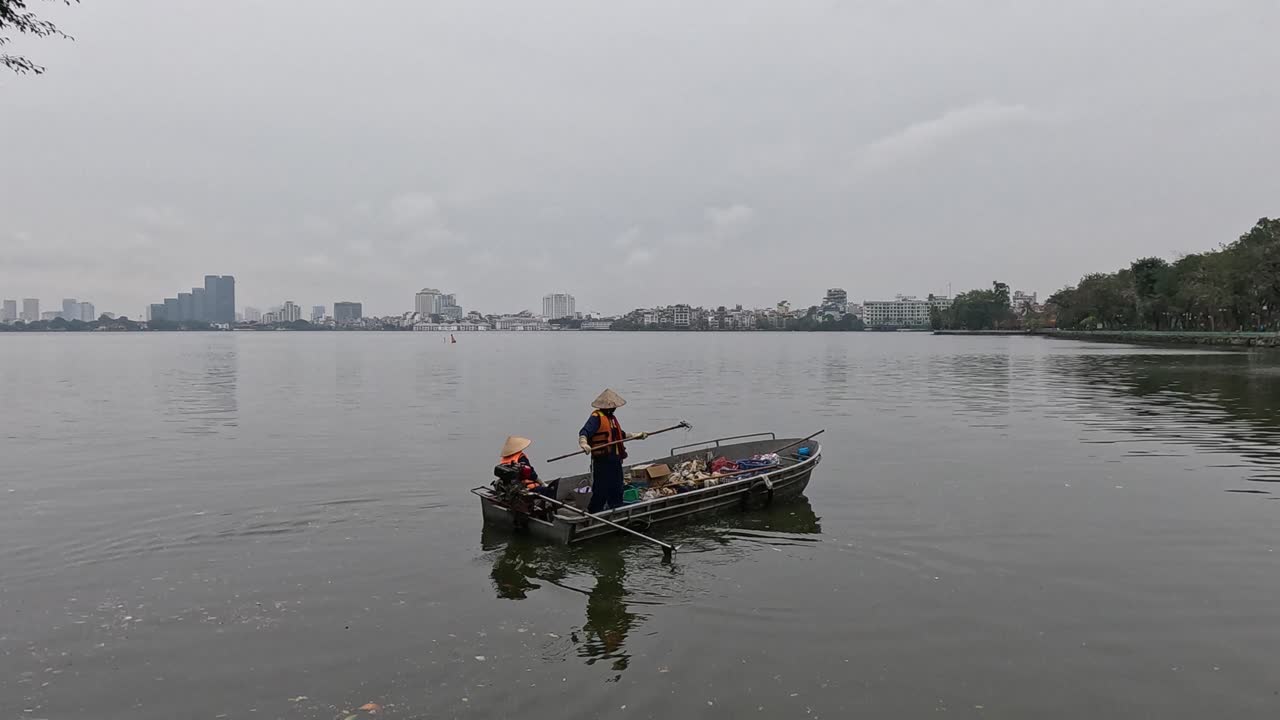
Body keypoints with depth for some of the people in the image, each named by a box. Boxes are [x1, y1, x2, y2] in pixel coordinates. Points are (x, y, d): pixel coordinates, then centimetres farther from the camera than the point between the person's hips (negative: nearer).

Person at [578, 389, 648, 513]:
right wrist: (583, 443, -45)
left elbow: (620, 435, 31)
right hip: (601, 461, -9)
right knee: (600, 491, -6)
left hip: (615, 460, 9)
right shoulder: (596, 417, -12)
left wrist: (636, 436, 33)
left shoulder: (612, 418, 18)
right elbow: (584, 432, -26)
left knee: (617, 489, 16)